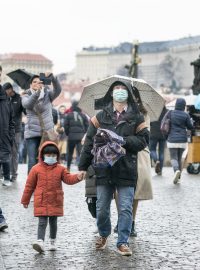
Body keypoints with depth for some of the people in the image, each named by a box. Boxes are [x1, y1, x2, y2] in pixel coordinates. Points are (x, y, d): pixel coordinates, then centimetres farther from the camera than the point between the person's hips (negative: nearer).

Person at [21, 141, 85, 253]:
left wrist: (77, 177, -26)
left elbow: (68, 179, -4)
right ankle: (40, 242, -19)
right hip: (41, 202, -2)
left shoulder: (60, 169, 5)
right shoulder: (36, 169, 1)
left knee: (53, 221, 12)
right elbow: (29, 185, 6)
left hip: (55, 202, 2)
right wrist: (25, 200, 10)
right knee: (42, 222, -9)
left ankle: (53, 242, 25)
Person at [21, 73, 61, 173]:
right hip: (32, 133, -1)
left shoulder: (47, 94, 7)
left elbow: (57, 90, -13)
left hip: (48, 132, 1)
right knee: (32, 161, -6)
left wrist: (53, 78, -32)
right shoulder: (26, 95, 5)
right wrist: (37, 92, -35)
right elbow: (27, 105, -18)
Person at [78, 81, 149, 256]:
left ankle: (123, 242, 7)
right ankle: (103, 235, 33)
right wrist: (83, 167, -1)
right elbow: (89, 142, 4)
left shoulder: (136, 117, 6)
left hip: (126, 170, -1)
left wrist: (124, 141, -16)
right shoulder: (101, 117, 6)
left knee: (126, 208, -3)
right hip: (103, 169, 1)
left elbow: (144, 140, -2)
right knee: (102, 208, 8)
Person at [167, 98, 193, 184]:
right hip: (183, 140, 1)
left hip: (172, 140, -1)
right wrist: (191, 121, 21)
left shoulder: (170, 113, -4)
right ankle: (178, 178, 15)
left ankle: (177, 170, -30)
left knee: (173, 158, 1)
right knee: (179, 158, 14)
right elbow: (190, 127, 1)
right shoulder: (186, 115, -4)